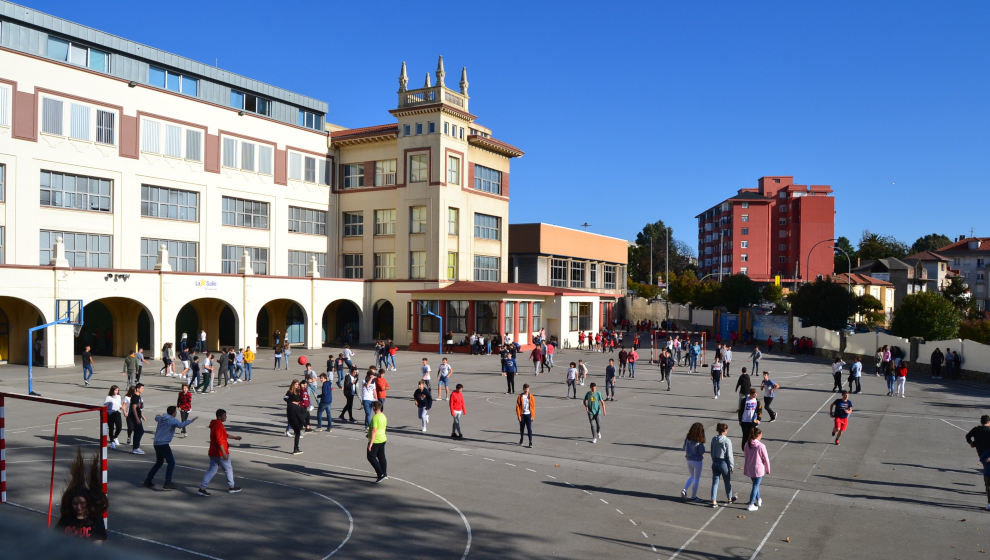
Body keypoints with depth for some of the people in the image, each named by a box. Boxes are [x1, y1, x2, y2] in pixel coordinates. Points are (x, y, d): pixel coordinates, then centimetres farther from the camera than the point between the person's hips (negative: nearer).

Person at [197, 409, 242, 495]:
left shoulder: (215, 424, 12)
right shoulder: (218, 426, -21)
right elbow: (219, 440, -26)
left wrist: (234, 437, 31)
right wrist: (224, 453, -26)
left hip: (213, 452, 9)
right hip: (220, 453, -9)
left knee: (212, 470, 11)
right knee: (228, 469, 8)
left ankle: (202, 489, 6)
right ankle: (231, 487, 21)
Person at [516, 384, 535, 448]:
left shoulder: (531, 396, 0)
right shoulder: (520, 396, -2)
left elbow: (533, 406, 2)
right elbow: (517, 406, -1)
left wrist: (533, 416, -3)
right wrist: (518, 415, -7)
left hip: (529, 414, -1)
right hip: (522, 415, 1)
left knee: (529, 429, -6)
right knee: (521, 428, 13)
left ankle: (530, 443, -4)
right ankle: (521, 440, 32)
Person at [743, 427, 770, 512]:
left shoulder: (746, 444, -5)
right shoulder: (761, 446, -20)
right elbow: (766, 459, -12)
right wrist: (768, 470, 3)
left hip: (749, 469, 5)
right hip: (758, 468, -5)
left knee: (755, 484, 25)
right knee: (755, 486, 6)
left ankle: (758, 500, 41)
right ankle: (751, 505, 10)